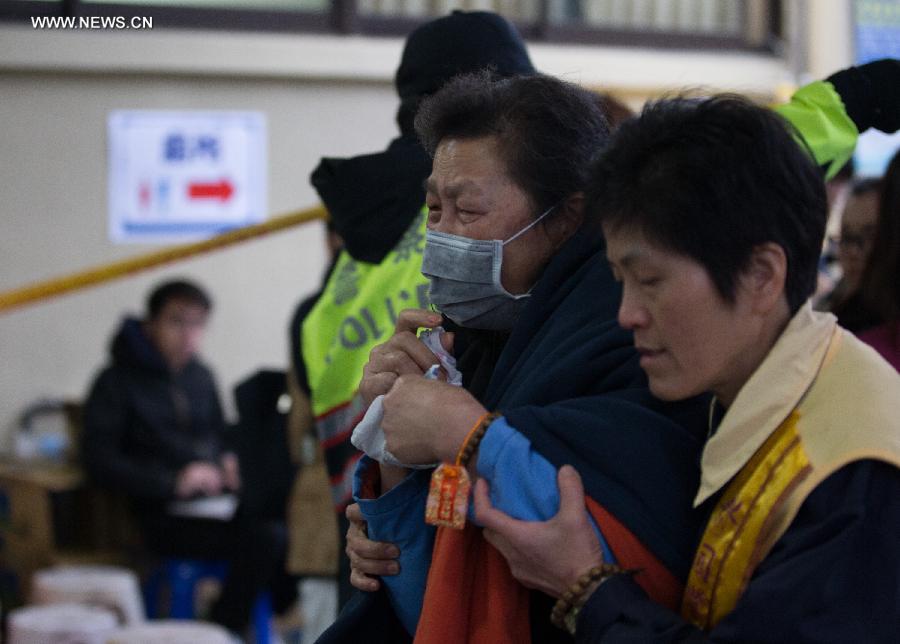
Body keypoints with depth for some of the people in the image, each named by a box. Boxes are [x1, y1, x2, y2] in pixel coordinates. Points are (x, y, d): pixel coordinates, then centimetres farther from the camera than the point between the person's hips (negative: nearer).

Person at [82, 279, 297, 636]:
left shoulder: (200, 376, 20)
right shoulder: (117, 382, 1)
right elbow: (100, 462, -7)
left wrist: (229, 463, 6)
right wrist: (173, 483, -17)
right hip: (161, 514, -6)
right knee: (265, 537, -29)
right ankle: (224, 631, -16)